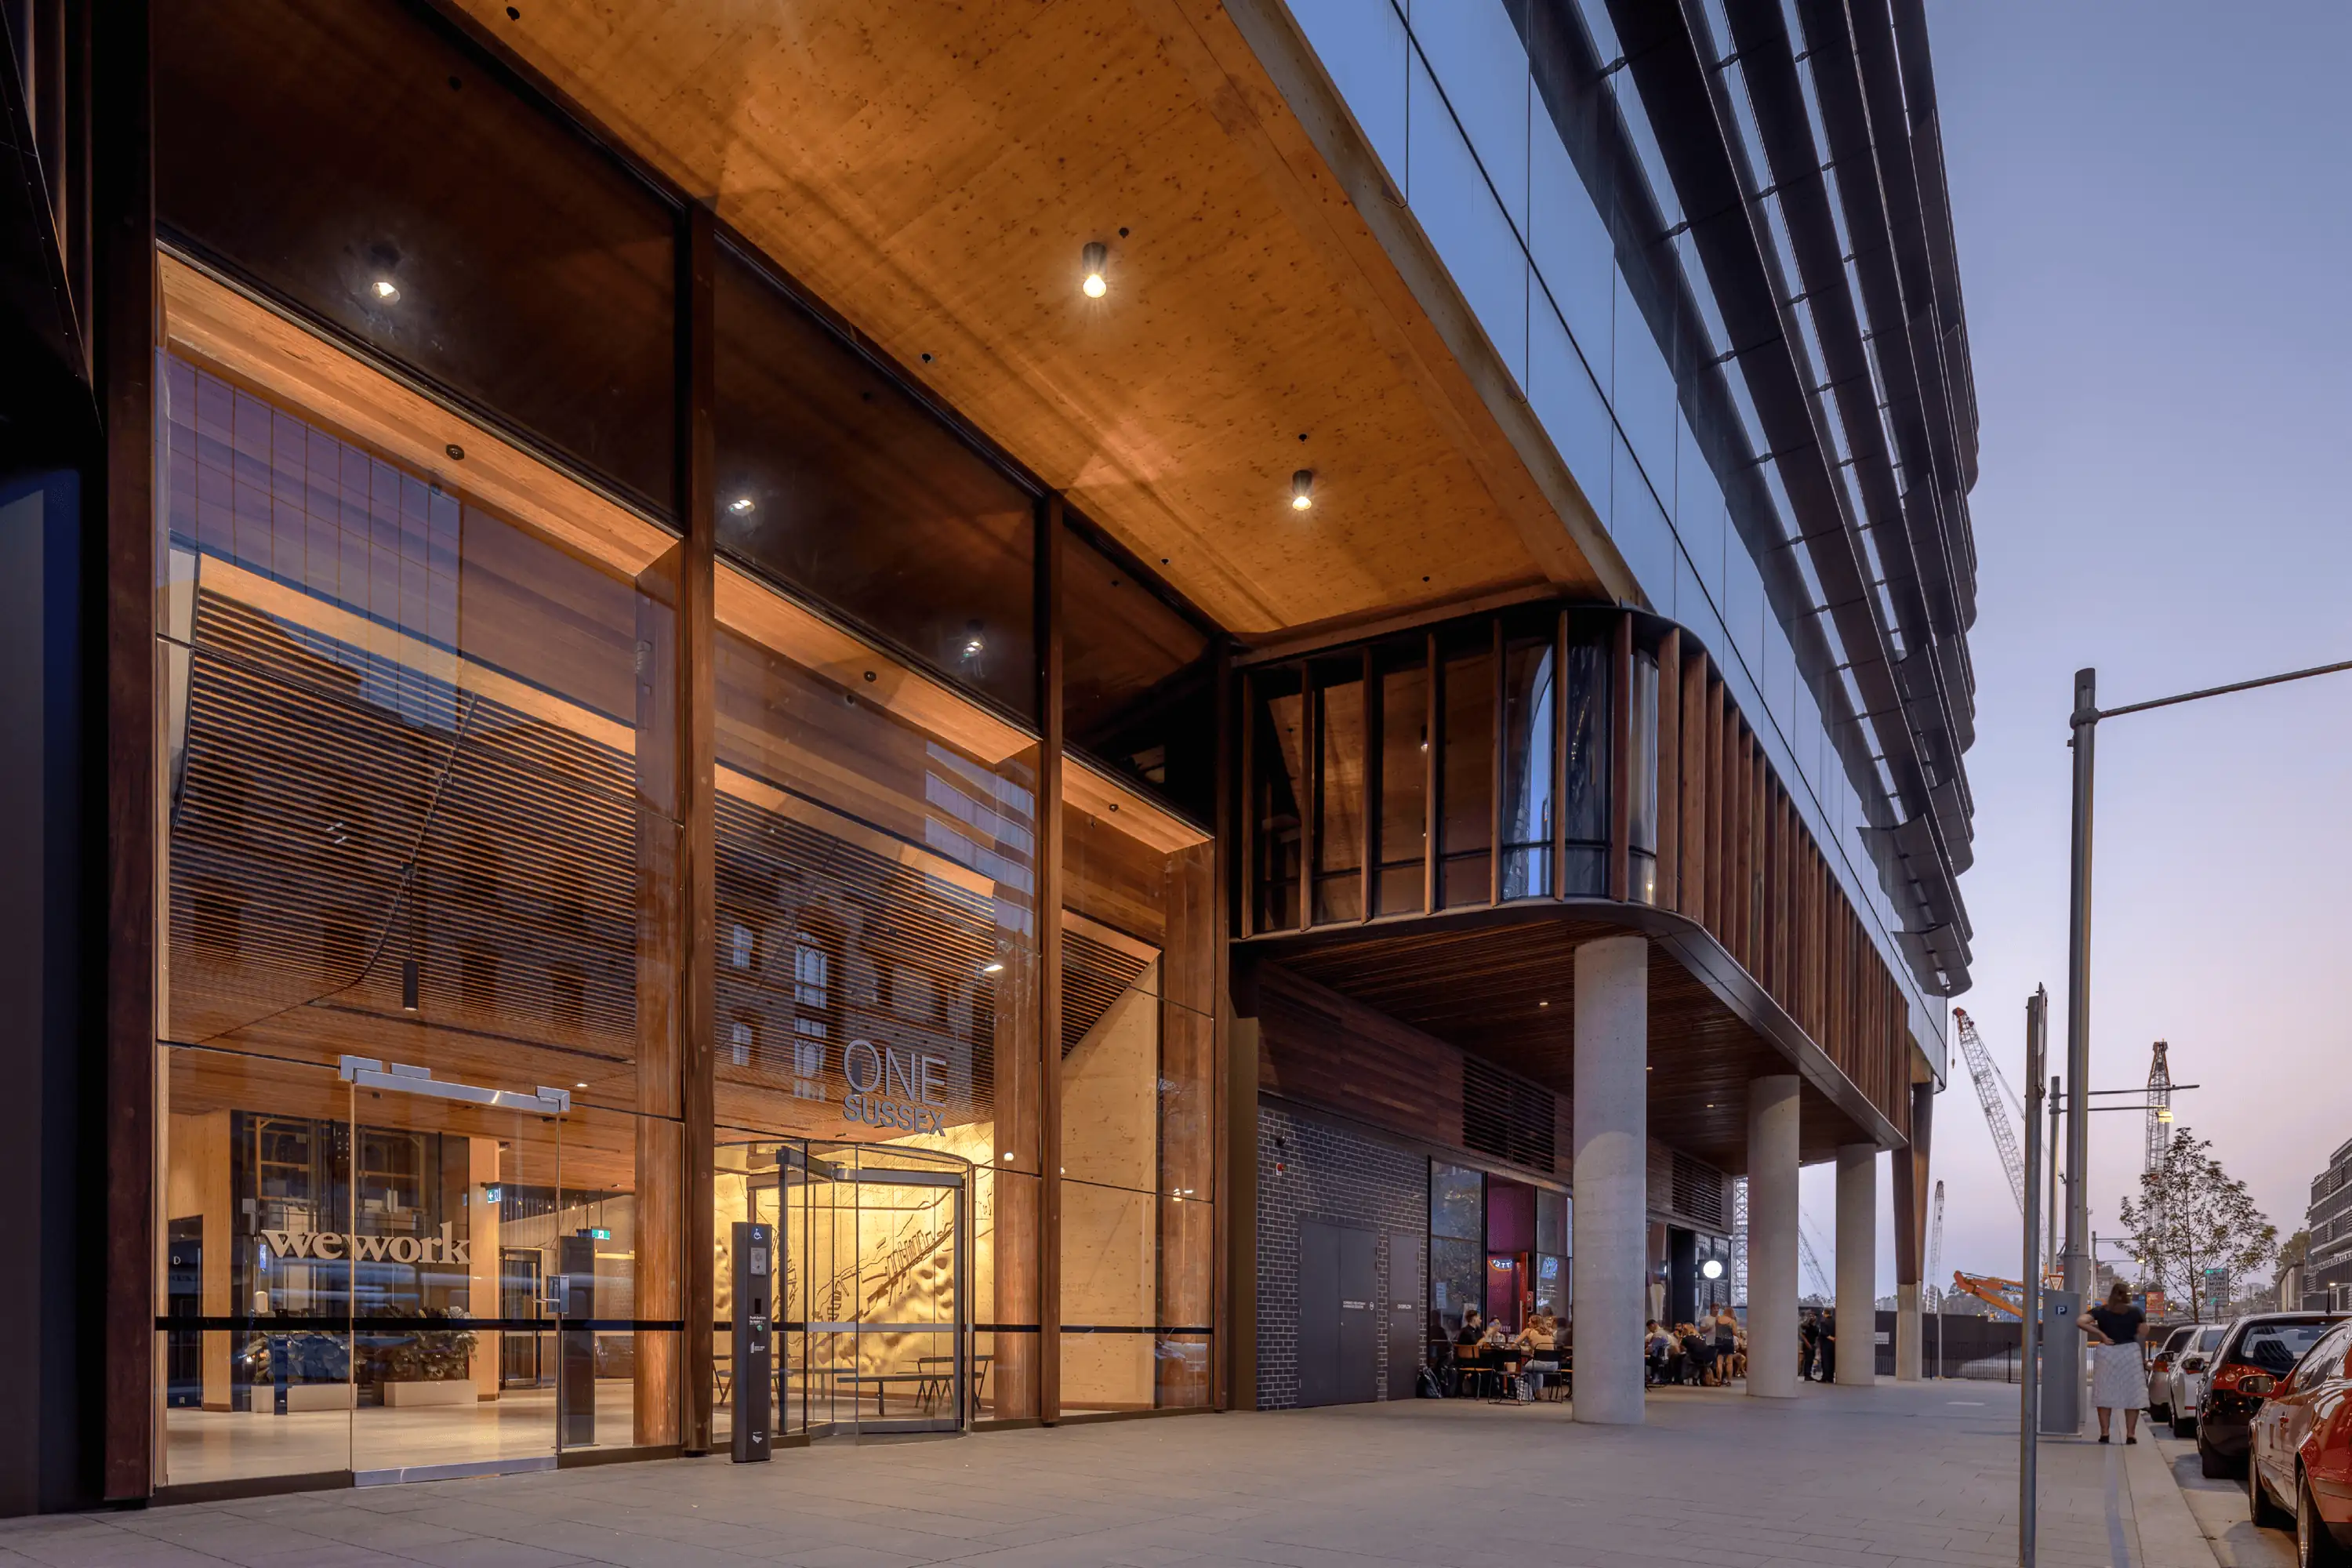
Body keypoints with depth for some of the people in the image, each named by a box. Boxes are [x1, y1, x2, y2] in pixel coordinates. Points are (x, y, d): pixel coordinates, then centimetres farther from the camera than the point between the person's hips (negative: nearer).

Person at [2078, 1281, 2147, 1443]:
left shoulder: (2100, 1311, 2)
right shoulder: (2136, 1312, 4)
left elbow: (2080, 1322, -12)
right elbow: (2142, 1337, 5)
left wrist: (2101, 1334, -7)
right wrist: (2144, 1360, 15)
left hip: (2106, 1353, 0)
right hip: (2130, 1351, 0)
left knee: (2105, 1394, 7)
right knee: (2132, 1395, 7)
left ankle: (2104, 1432, 4)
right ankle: (2130, 1433, 2)